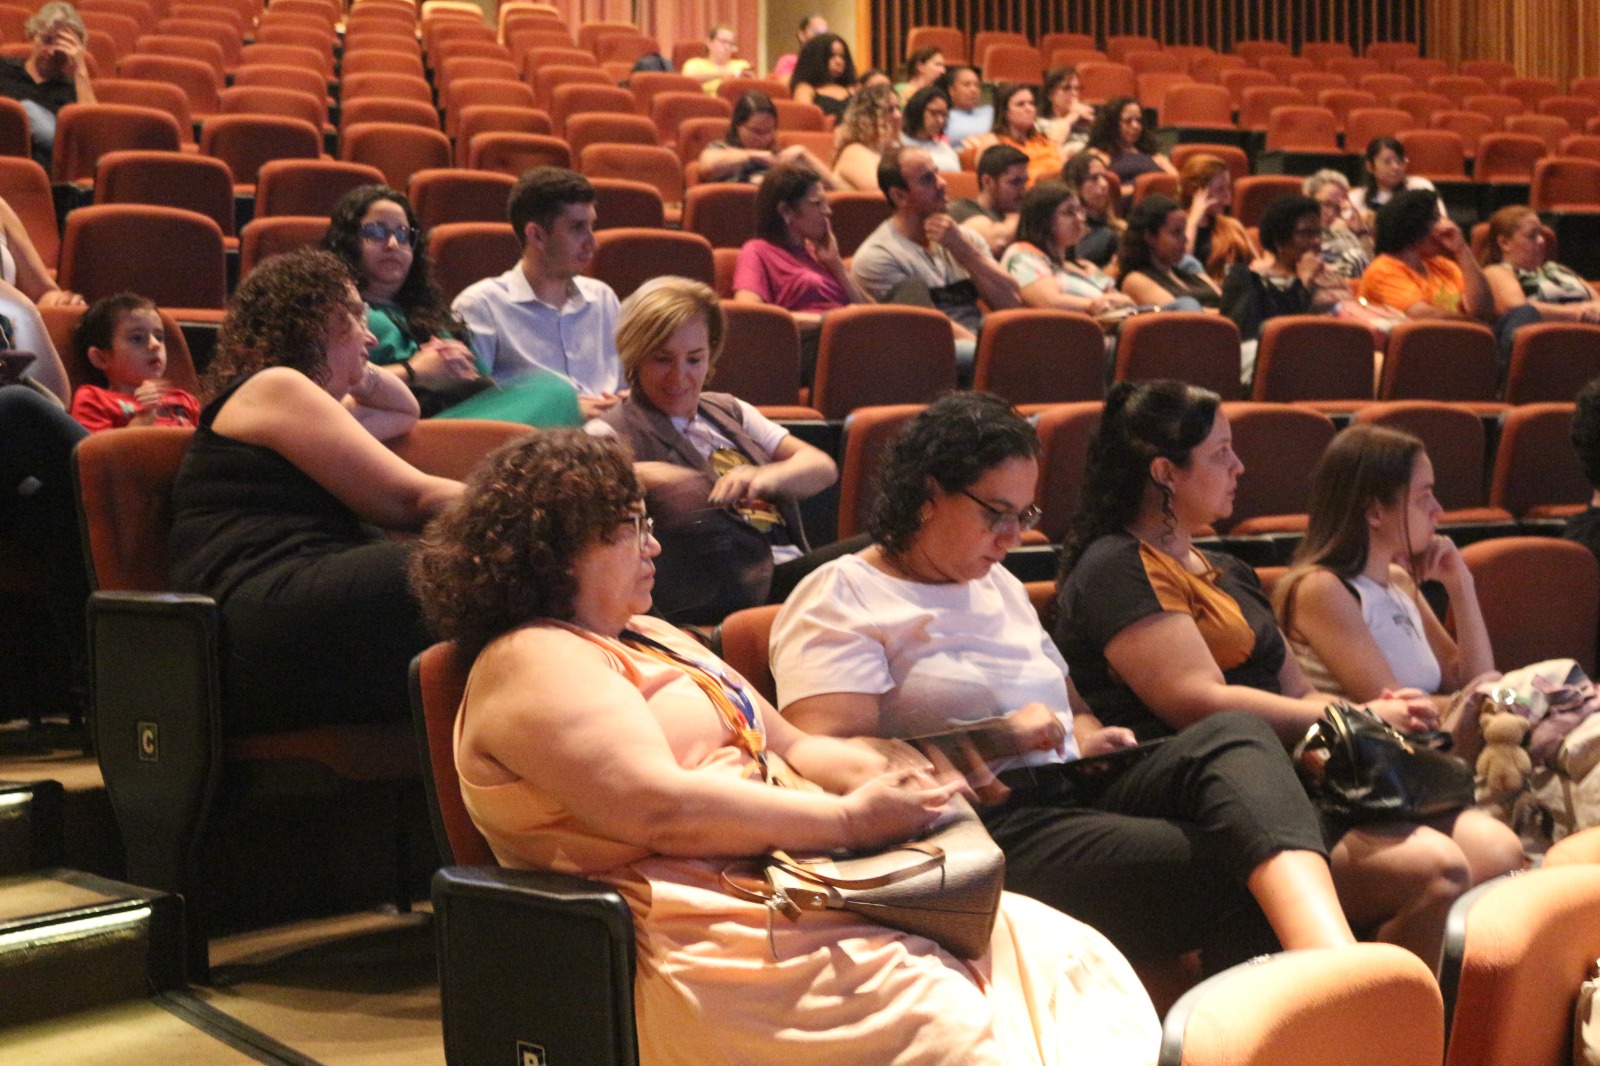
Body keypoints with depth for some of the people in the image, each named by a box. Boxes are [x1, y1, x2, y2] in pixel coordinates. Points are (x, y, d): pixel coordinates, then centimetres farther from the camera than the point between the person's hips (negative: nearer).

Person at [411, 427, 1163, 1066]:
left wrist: (880, 777, 1)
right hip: (722, 940, -9)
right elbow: (659, 807, -20)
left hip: (810, 885, 10)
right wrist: (848, 818, -15)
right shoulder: (530, 663, -6)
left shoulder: (648, 638, 24)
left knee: (1068, 954, -5)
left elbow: (789, 747, 23)